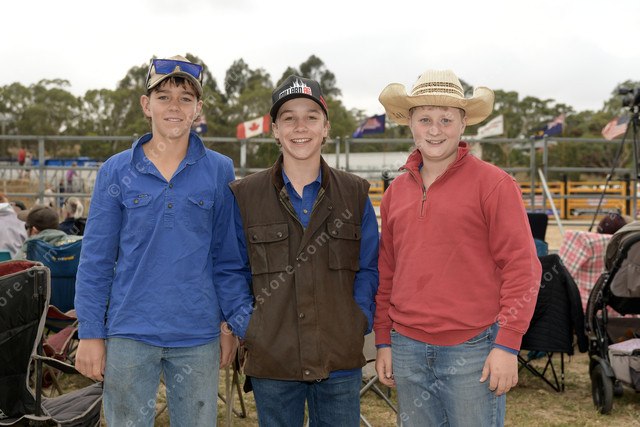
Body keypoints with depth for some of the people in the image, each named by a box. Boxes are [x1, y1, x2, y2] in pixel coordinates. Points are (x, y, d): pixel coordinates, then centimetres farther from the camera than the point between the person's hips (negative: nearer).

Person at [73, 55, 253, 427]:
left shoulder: (219, 170, 2)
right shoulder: (116, 171, 2)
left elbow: (228, 255, 5)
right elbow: (95, 260, 4)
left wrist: (234, 323, 1)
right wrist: (90, 333, 0)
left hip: (198, 339, 0)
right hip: (130, 335, 0)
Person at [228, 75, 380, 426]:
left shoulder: (355, 193, 4)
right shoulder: (245, 196, 2)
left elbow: (369, 269, 7)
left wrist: (358, 322, -5)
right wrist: (246, 326, -2)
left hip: (340, 359, 1)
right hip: (272, 359, 0)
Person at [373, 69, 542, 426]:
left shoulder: (493, 183, -5)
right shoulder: (396, 192, 10)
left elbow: (522, 268, -8)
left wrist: (508, 344, -12)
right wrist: (383, 341, 12)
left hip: (473, 353, -5)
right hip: (408, 351, 5)